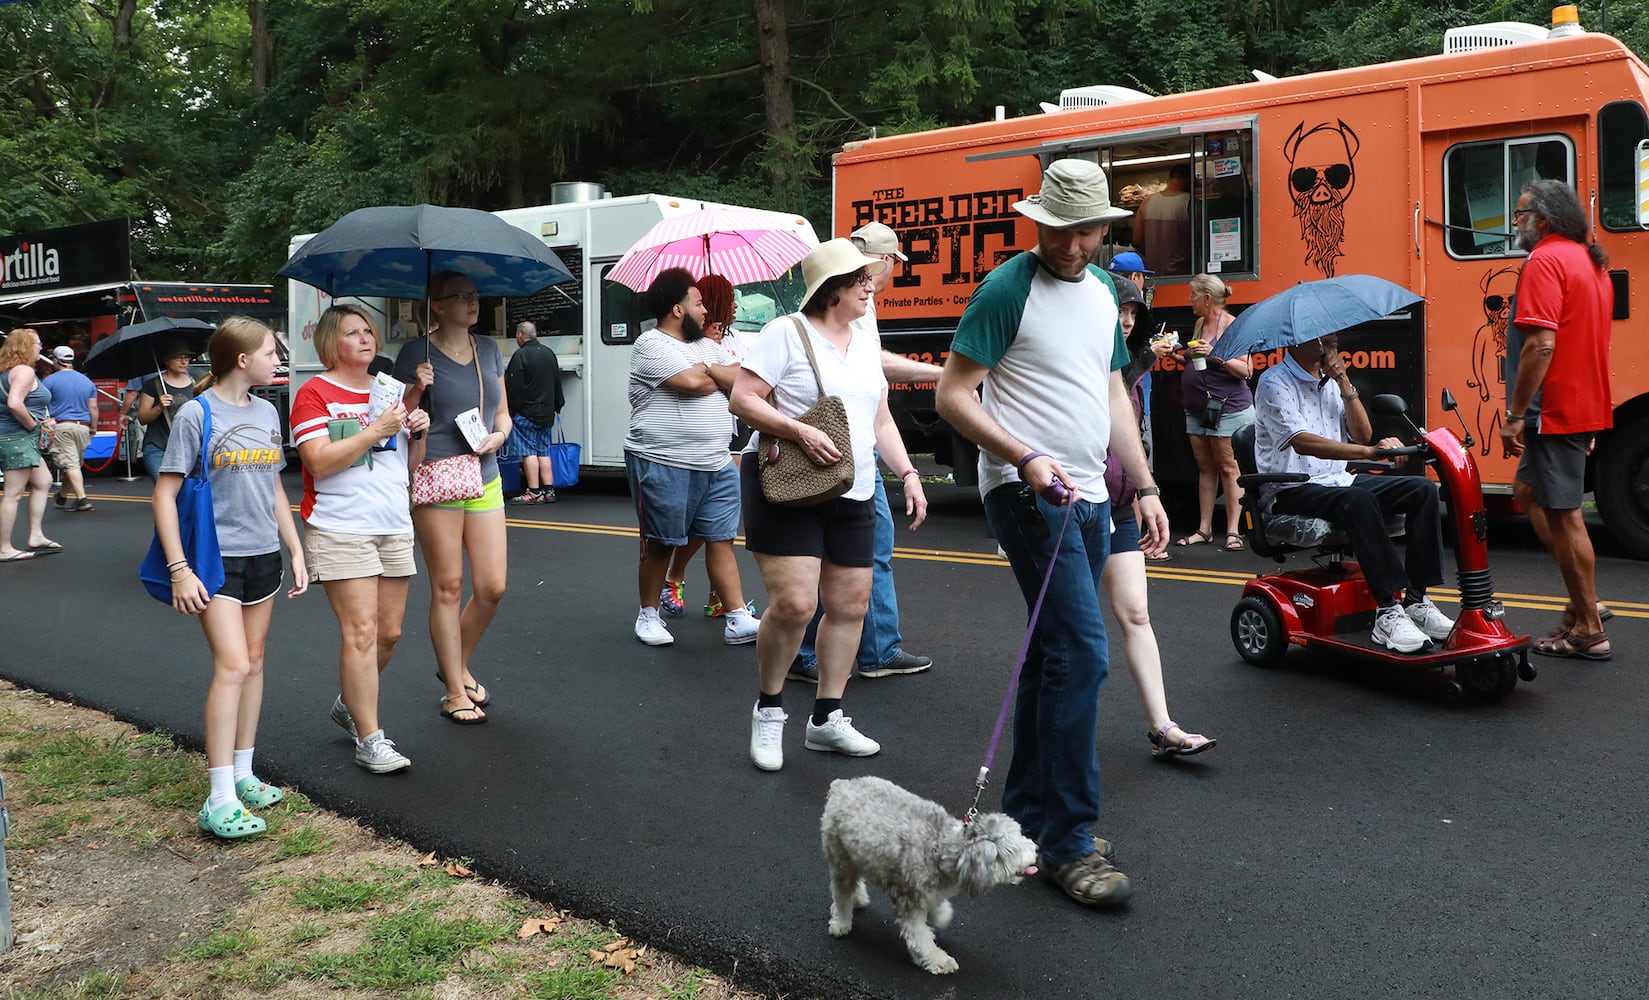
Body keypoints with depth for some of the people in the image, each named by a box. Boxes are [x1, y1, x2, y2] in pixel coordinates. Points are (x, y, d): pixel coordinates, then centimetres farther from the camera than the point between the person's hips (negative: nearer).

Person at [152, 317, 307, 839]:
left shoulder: (267, 412, 9)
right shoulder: (197, 414, -10)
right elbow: (165, 493, -10)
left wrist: (296, 552, 15)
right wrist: (180, 569, -15)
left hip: (263, 555, 7)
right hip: (216, 557, -7)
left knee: (253, 663, 12)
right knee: (232, 667, -14)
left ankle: (243, 773, 24)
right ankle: (220, 799, -10)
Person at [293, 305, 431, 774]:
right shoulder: (315, 393, -3)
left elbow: (410, 462, 21)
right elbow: (319, 461, -16)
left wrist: (418, 432, 1)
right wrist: (375, 431, -18)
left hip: (394, 526, 7)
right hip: (340, 528, -6)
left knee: (389, 632, 9)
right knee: (361, 631, -11)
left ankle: (350, 704, 33)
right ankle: (369, 740, -5)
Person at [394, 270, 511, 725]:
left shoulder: (489, 349, 14)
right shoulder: (416, 353, -2)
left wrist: (498, 435, -1)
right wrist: (416, 390, -18)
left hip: (485, 480, 5)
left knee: (492, 587, 2)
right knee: (448, 587, 0)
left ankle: (458, 665, 27)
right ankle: (454, 692, 11)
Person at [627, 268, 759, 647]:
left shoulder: (707, 346, 17)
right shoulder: (651, 345, -7)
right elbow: (692, 383, -20)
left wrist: (708, 369, -8)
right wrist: (722, 377, 0)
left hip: (716, 465, 7)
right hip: (663, 465, -6)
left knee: (721, 540, 4)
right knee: (659, 544, 5)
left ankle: (738, 620, 5)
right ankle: (648, 615, 20)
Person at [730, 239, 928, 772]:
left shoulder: (866, 343, 15)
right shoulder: (786, 332, -6)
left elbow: (881, 418, 19)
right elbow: (742, 399, -11)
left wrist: (908, 473, 9)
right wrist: (800, 432, -22)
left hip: (853, 495, 7)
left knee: (851, 605, 7)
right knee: (794, 604, -14)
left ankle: (827, 718, 20)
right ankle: (768, 710, 10)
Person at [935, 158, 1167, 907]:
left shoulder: (1102, 292, 15)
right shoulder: (1007, 289, -8)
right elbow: (954, 396, -12)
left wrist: (1144, 486, 17)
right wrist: (1026, 458, -23)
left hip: (1088, 498, 8)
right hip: (1028, 494, -8)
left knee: (1051, 653, 13)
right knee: (1081, 653, -15)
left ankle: (1026, 813, 25)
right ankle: (1068, 843, -7)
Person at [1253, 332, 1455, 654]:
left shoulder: (1330, 380, 16)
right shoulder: (1275, 382, -10)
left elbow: (1362, 434, 8)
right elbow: (1302, 442, -25)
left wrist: (1344, 384, -3)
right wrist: (1368, 452, -35)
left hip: (1337, 481, 8)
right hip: (1292, 492, -8)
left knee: (1423, 489, -10)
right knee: (1357, 500, -37)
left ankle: (1416, 598, -15)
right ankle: (1390, 610, -38)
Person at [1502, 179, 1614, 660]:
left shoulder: (1545, 262, -14)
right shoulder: (1592, 262, 16)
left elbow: (1541, 344, -24)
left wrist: (1515, 415, -19)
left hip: (1556, 410, -10)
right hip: (1588, 406, 10)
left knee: (1564, 515, -3)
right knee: (1529, 491, 20)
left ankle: (1588, 631, 5)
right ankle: (1583, 602, 19)